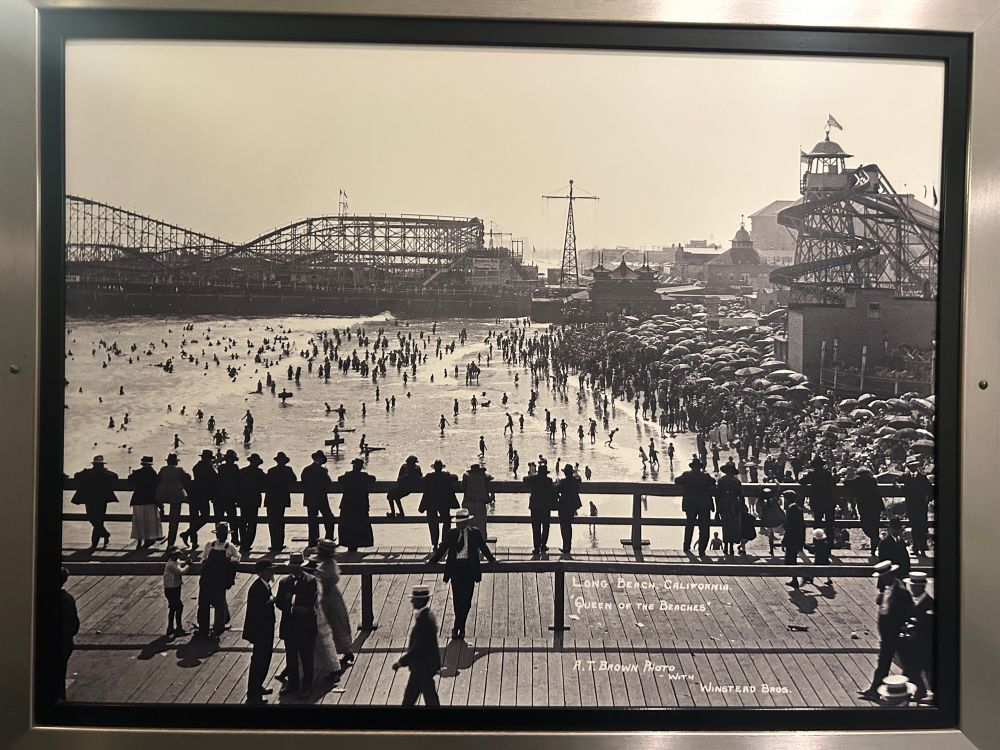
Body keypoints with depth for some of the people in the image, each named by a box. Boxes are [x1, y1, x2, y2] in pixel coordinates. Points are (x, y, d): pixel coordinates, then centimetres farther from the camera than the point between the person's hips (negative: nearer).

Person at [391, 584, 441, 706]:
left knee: (430, 700, 5)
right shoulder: (427, 615, 3)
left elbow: (418, 648, -26)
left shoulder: (424, 620, -28)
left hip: (423, 667, -10)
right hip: (420, 665, 10)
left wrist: (400, 662, -19)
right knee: (409, 696, 20)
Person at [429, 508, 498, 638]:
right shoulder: (451, 534, 3)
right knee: (457, 598, 3)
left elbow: (483, 547, 9)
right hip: (455, 567, 0)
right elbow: (442, 549, 9)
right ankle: (460, 627, 13)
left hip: (469, 568, 0)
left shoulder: (475, 533, 2)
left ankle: (458, 627, 5)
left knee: (466, 599, -1)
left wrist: (492, 560, 6)